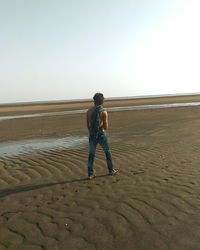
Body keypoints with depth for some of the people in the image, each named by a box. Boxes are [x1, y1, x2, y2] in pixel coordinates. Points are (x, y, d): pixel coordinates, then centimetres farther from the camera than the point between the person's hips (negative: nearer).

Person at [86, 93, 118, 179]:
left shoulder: (89, 111, -1)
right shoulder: (104, 112, -12)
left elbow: (88, 125, 6)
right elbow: (106, 127, -10)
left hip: (92, 135, 3)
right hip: (101, 135, -3)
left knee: (91, 154, 10)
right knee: (107, 152, 17)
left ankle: (90, 174, 11)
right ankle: (111, 170, 28)